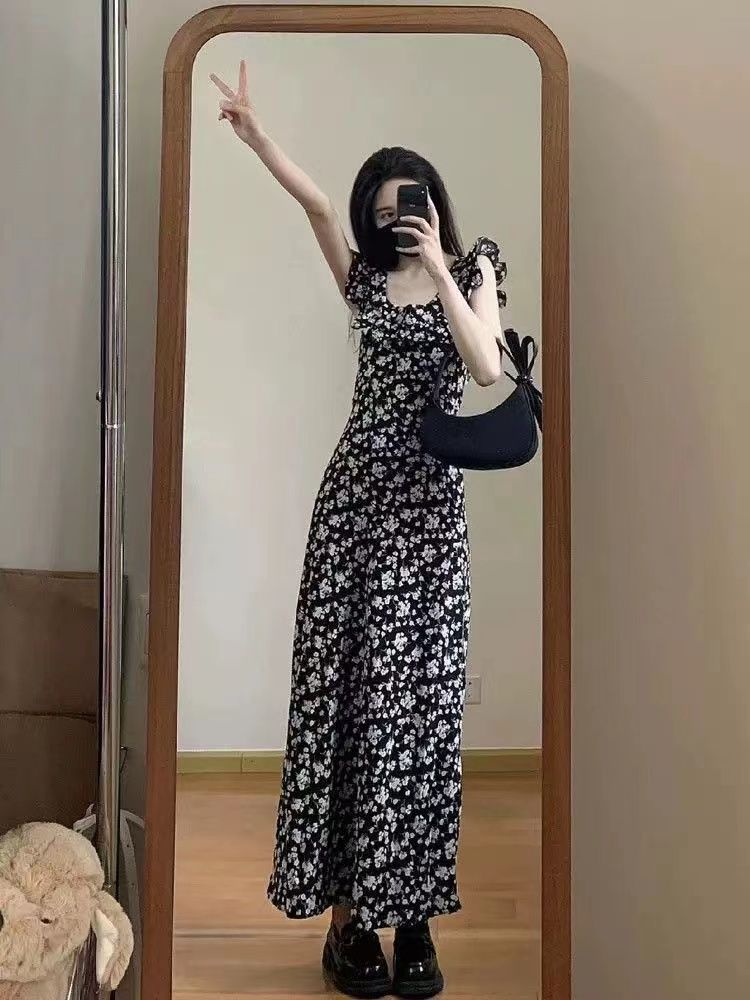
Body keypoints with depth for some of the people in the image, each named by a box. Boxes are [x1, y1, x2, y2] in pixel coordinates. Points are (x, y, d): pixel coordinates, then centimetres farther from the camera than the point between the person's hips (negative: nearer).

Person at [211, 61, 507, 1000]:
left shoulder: (473, 271, 9)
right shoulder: (366, 278, 13)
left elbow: (487, 367, -9)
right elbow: (313, 200, -1)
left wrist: (442, 270, -10)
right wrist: (249, 125, -10)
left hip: (429, 498, -2)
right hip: (357, 486, 2)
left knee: (416, 694, -2)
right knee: (342, 683, -2)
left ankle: (408, 910, 7)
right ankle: (349, 909, 8)